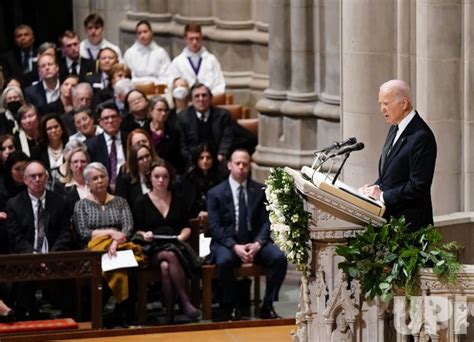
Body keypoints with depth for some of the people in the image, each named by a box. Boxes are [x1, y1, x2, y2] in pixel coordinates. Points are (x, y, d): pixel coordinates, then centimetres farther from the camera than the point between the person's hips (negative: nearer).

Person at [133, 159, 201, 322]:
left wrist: (182, 236, -3)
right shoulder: (142, 202, 12)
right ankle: (185, 302, -38)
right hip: (153, 249, -1)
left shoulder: (178, 200, 19)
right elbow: (137, 230, 11)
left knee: (166, 266, -37)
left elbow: (186, 227, 18)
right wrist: (144, 235, -11)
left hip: (176, 246, 1)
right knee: (171, 256, -39)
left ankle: (170, 312, -36)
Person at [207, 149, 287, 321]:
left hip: (254, 241, 3)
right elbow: (214, 227, -5)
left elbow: (266, 222, 5)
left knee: (279, 258, -25)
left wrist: (257, 244, -14)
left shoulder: (260, 190, 9)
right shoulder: (215, 193, 3)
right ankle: (231, 308, -17)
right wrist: (235, 247, -19)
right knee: (224, 261, -36)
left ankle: (267, 307, -12)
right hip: (227, 242, -2)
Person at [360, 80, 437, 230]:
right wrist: (376, 187, 3)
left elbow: (419, 186, -20)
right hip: (388, 217, 8)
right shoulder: (395, 130, 13)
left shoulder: (422, 137, -17)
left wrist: (383, 195, -16)